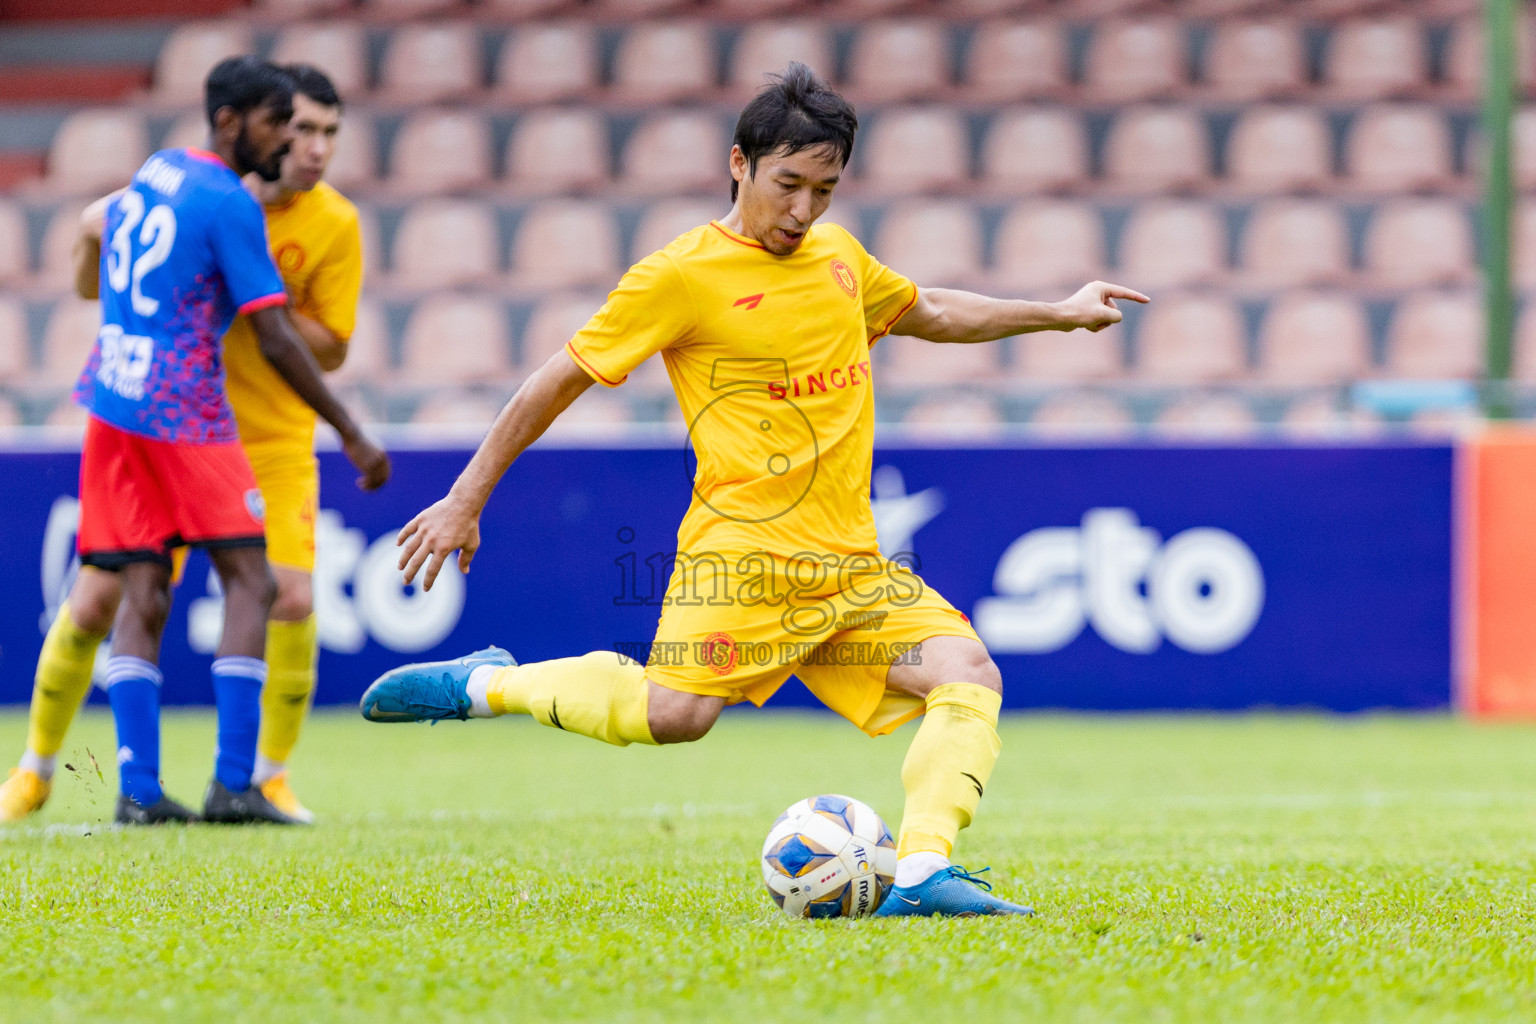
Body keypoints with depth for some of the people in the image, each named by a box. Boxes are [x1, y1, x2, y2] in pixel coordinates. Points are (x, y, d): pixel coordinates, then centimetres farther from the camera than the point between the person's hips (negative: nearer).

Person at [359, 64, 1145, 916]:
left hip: (850, 561, 7)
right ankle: (485, 686, -5)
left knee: (969, 675, -13)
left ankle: (922, 873, -24)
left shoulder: (837, 255, 16)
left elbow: (927, 312, 38)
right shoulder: (683, 275, -5)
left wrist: (1058, 313, 35)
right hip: (747, 545, -7)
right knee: (676, 713, -26)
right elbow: (560, 381, -1)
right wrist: (465, 501, 0)